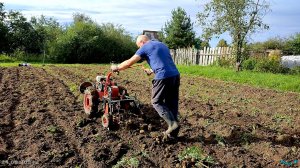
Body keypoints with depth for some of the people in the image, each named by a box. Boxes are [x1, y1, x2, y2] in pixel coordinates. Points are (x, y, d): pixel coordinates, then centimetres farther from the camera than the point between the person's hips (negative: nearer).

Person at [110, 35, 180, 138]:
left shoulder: (145, 47, 6)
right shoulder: (162, 45, 27)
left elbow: (129, 62, 5)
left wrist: (116, 68, 21)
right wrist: (152, 71, 51)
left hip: (163, 77, -7)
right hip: (175, 75, 7)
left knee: (156, 102, 8)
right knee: (172, 103, 12)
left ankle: (172, 123, -6)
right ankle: (173, 132, 15)